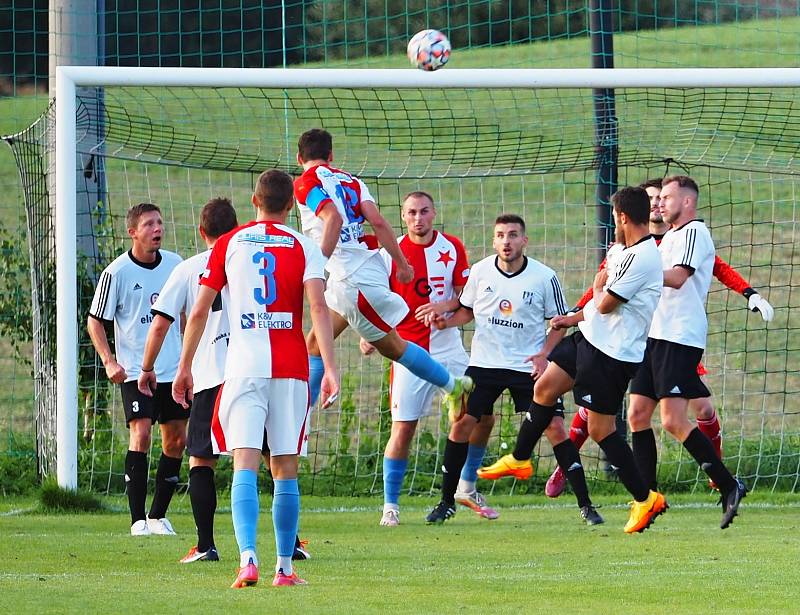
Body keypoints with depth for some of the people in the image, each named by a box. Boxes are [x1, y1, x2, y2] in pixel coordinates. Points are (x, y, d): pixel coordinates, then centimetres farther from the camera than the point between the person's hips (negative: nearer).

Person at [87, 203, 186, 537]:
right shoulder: (116, 272, -9)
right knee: (141, 434, -17)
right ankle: (137, 519, -13)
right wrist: (109, 361, -16)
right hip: (134, 371, -5)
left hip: (172, 369, 5)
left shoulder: (175, 264, 4)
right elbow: (95, 321, -4)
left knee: (177, 439, 5)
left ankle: (158, 515, 18)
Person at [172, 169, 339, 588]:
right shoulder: (303, 247, 5)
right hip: (290, 369, 1)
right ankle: (284, 568, 10)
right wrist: (330, 368, -14)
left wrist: (184, 368, 12)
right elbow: (318, 307, -9)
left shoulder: (228, 244, 7)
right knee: (285, 468, 8)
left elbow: (199, 311, 5)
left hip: (243, 366, -1)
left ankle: (248, 558, -26)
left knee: (245, 465, -8)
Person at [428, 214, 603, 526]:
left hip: (529, 367, -2)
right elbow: (468, 309, 14)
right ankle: (446, 502, 9)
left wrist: (544, 354, -12)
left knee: (555, 427, -10)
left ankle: (585, 504, -4)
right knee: (462, 422, -5)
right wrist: (447, 320, -6)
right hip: (484, 362, 2)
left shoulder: (545, 277, -7)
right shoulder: (480, 271, 0)